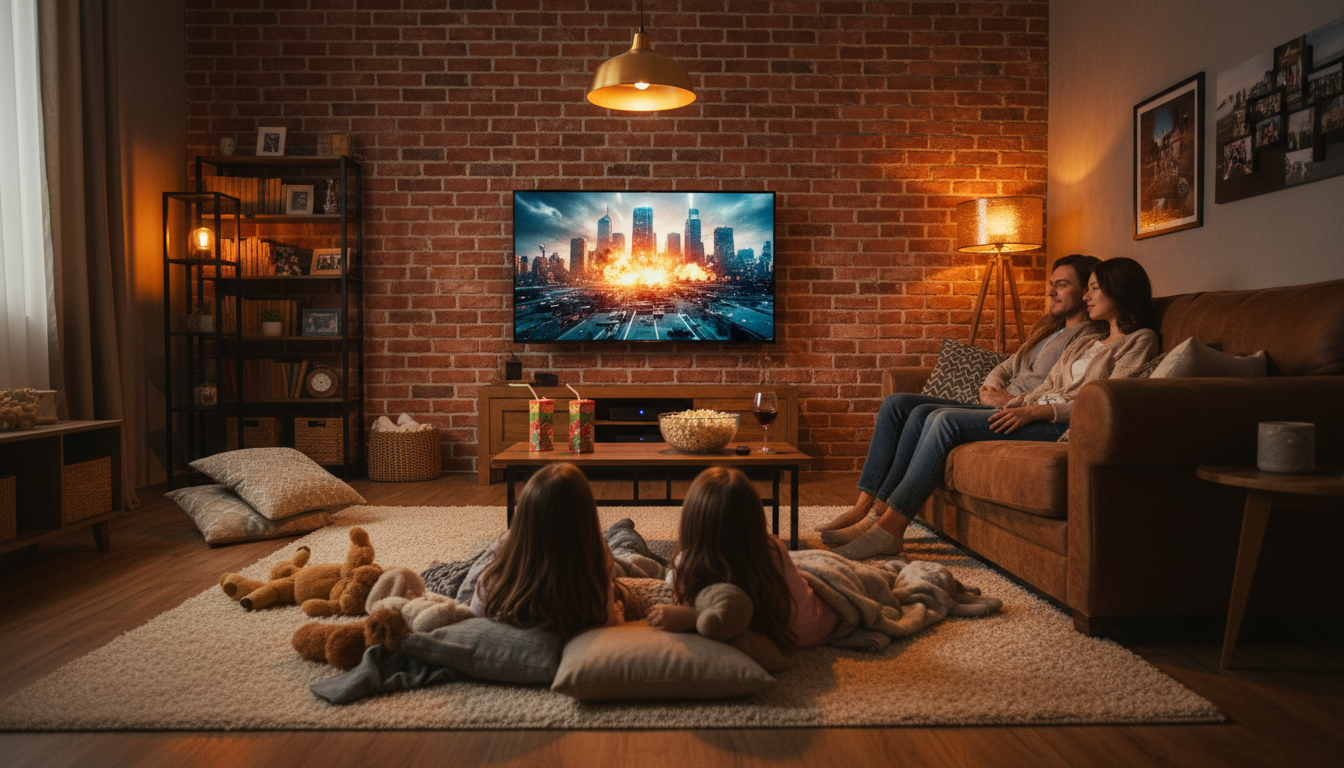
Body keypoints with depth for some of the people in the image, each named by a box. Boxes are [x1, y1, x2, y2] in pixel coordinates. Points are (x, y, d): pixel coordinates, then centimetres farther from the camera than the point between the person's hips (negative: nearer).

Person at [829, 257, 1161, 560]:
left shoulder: (1140, 340, 5)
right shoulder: (1085, 342, 31)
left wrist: (1035, 412, -17)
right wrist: (1016, 404, -2)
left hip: (1063, 424, -8)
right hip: (1035, 414, 8)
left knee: (946, 421, -25)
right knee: (927, 417, -14)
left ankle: (889, 528, -26)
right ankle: (880, 507, -18)